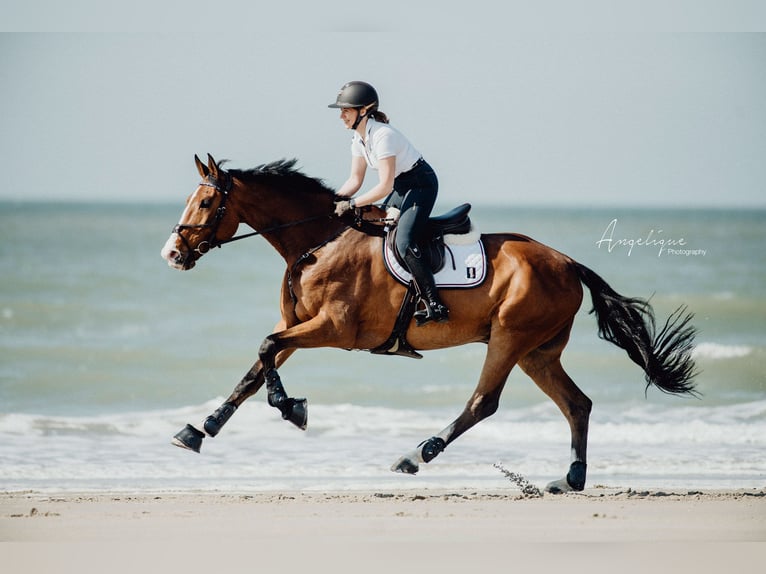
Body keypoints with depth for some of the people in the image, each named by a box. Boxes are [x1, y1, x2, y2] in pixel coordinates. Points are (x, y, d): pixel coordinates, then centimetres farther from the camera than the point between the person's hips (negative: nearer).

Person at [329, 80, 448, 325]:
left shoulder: (382, 135, -27)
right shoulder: (358, 137, 2)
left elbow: (385, 187, -29)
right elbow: (355, 180, 8)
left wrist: (351, 204, -25)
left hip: (421, 184, -10)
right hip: (401, 186, 10)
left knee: (404, 242, -24)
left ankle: (434, 305, -26)